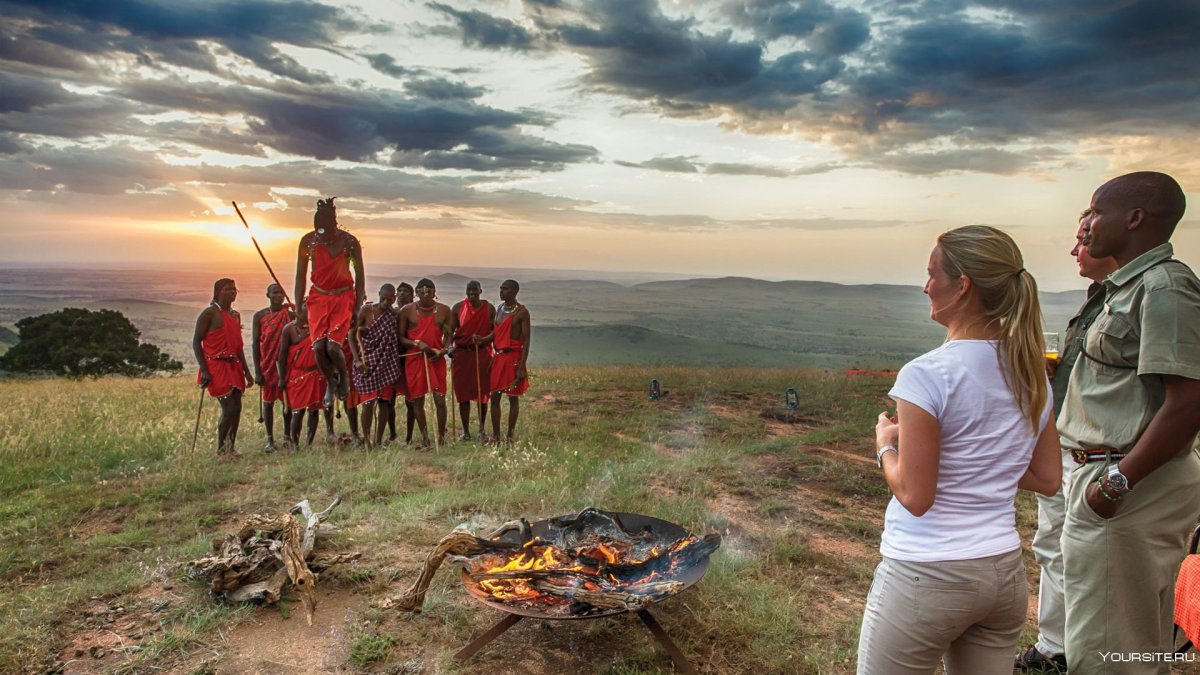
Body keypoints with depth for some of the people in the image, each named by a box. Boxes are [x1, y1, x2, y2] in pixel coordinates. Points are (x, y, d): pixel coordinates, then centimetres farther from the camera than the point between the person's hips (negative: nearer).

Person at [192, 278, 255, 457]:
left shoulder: (236, 315, 15)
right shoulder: (210, 313, -8)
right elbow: (196, 341, -9)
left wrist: (246, 370, 17)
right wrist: (204, 370, -16)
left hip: (234, 366, 7)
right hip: (216, 367, -7)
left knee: (236, 408, 6)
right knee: (229, 409, -9)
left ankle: (231, 448, 17)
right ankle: (221, 450, 6)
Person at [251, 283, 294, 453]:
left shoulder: (291, 315, 1)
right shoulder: (260, 315, 0)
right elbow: (255, 343, -1)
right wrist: (257, 371, -6)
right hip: (267, 365, 0)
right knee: (268, 401, 3)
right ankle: (270, 440, 9)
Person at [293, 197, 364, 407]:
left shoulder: (349, 242, -11)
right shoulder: (308, 241, -6)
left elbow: (359, 275, -2)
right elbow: (300, 276, 4)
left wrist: (357, 309, -5)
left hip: (343, 297, -2)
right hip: (318, 297, 2)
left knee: (333, 346, -17)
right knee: (318, 347, -10)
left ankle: (344, 376, 16)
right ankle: (331, 383, 17)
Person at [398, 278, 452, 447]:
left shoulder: (444, 310, 4)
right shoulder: (407, 311, 0)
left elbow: (448, 335, 9)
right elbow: (400, 338, 1)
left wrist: (443, 351, -10)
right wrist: (418, 343, -15)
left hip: (436, 359, 0)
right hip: (414, 359, 0)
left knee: (440, 399, -4)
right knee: (417, 400, 5)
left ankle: (441, 436, 11)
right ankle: (425, 438, 17)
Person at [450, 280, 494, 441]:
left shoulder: (489, 308, 4)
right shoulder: (458, 307, 3)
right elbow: (450, 330, 0)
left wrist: (483, 339, -16)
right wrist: (449, 346, -17)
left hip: (482, 353, 0)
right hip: (461, 353, 0)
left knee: (483, 393, 4)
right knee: (463, 394, 2)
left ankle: (482, 429, 17)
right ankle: (465, 431, 10)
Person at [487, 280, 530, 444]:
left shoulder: (521, 312, -8)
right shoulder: (499, 308, 13)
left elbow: (526, 340, -11)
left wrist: (522, 367, -17)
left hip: (514, 357, -6)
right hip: (498, 356, 6)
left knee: (513, 397, 3)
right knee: (494, 397, 5)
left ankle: (510, 436, 12)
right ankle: (495, 436, 14)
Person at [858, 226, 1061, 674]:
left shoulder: (926, 375, -20)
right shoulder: (1031, 371, 2)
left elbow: (915, 497, -18)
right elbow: (1047, 480, 9)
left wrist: (886, 446, -2)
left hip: (926, 577, -7)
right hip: (1004, 573, 7)